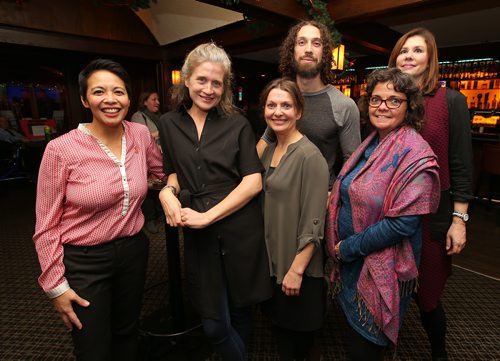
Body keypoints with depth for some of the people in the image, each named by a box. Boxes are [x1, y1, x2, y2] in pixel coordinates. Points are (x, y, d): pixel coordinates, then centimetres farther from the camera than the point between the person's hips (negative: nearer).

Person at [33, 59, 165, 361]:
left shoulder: (141, 135, -6)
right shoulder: (61, 149, -17)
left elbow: (164, 171, 15)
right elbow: (47, 226, -9)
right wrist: (56, 286, -6)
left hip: (133, 251, 4)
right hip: (83, 261, -3)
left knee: (127, 335, 25)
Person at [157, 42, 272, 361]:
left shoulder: (237, 124, -1)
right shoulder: (168, 124, 6)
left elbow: (253, 182, -8)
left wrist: (207, 216, -15)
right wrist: (168, 191, -6)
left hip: (240, 229, -1)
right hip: (198, 235, 2)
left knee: (240, 311, 16)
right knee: (214, 323, 7)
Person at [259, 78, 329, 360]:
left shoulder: (310, 156, -20)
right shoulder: (269, 151, 4)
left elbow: (314, 223, -20)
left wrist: (297, 269, -19)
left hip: (299, 266, -7)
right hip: (272, 259, 7)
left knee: (298, 329, 16)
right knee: (279, 322, 25)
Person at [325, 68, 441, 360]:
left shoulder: (415, 155, -19)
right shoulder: (372, 143, 4)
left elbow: (402, 224, -25)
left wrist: (349, 248, -17)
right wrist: (341, 247, 2)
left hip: (382, 267, -7)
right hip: (352, 259, 7)